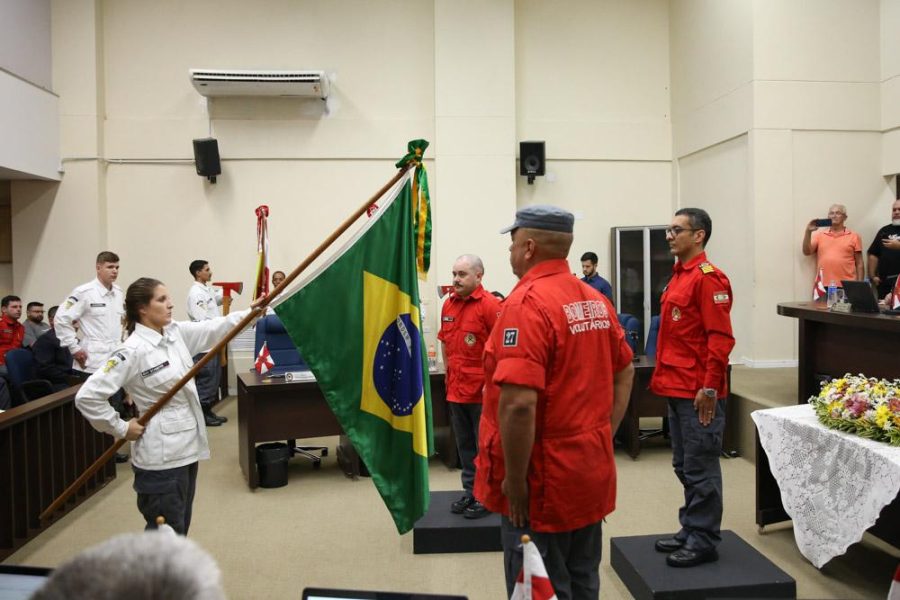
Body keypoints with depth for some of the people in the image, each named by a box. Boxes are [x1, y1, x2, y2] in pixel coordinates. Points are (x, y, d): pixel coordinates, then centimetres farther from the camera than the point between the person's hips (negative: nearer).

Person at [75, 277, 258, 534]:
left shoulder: (177, 333, 4)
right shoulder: (132, 351, -19)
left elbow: (216, 329, 8)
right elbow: (87, 396, -21)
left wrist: (252, 311, -7)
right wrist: (121, 428, -13)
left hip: (187, 448, 8)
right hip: (161, 455, -8)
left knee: (179, 530, 19)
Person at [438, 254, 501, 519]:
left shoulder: (490, 305, -14)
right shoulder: (448, 304, 7)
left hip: (482, 391, -7)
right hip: (456, 389, 7)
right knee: (464, 445, 16)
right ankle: (470, 492, 30)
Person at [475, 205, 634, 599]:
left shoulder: (527, 302, -21)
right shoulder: (595, 300, 5)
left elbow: (519, 403, -29)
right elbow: (624, 373, 15)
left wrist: (515, 480, -19)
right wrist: (604, 436, 16)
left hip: (544, 481, -8)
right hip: (592, 474, 8)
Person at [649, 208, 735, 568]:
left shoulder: (708, 278, -13)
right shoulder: (678, 276, 14)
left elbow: (721, 338, -18)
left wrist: (710, 388, -20)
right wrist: (662, 375, 18)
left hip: (698, 393, -9)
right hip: (677, 389, 9)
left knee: (700, 468, 1)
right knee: (683, 466, 17)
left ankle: (704, 541, 13)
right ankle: (690, 529, 29)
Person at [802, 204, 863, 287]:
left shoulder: (854, 236, 9)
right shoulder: (820, 235, 13)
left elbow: (859, 264, 8)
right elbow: (807, 252, 0)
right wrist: (808, 231, -9)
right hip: (824, 285, 1)